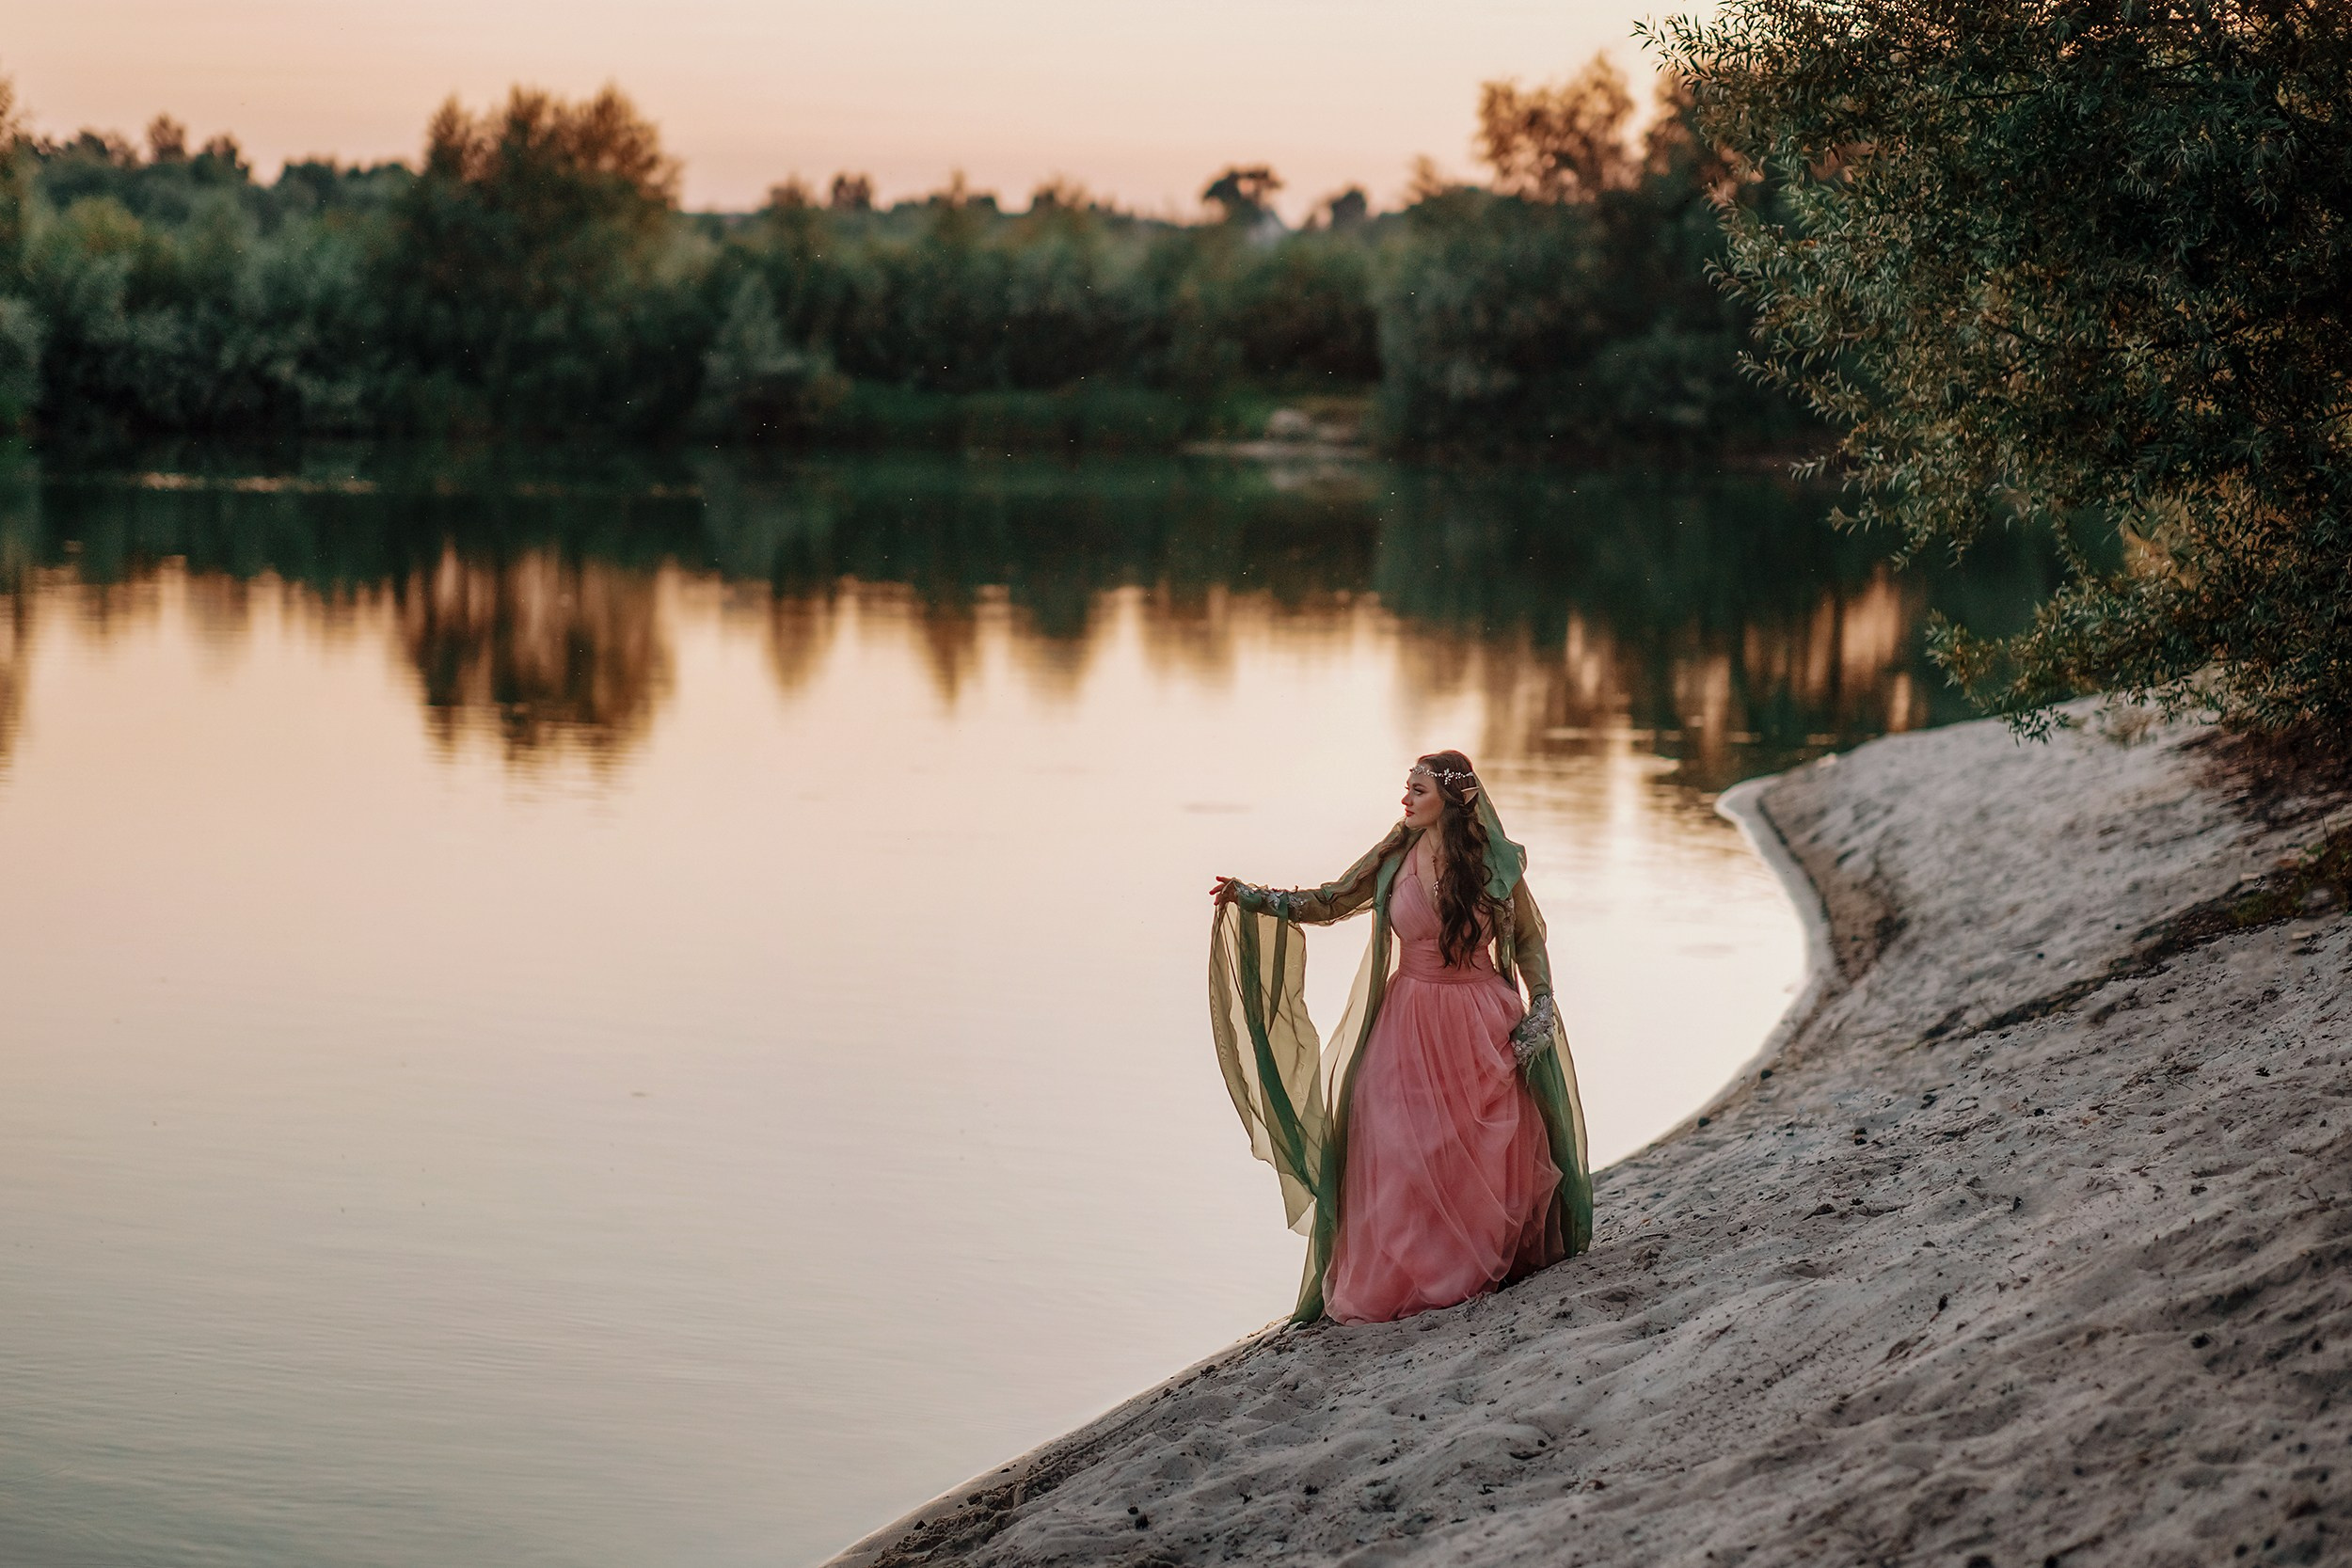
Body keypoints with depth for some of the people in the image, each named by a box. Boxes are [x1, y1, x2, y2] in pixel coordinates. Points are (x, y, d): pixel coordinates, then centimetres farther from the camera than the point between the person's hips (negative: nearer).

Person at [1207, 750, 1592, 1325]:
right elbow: (1327, 903, 6)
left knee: (1491, 1152, 2)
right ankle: (1406, 1276, 8)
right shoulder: (1395, 858, -1)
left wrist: (1541, 1008, -3)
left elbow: (1529, 939, 6)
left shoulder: (1495, 864, -5)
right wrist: (1252, 898, -2)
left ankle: (1494, 1261, 21)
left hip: (1483, 1024, -1)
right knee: (1404, 1153, -3)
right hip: (1412, 1021, 1)